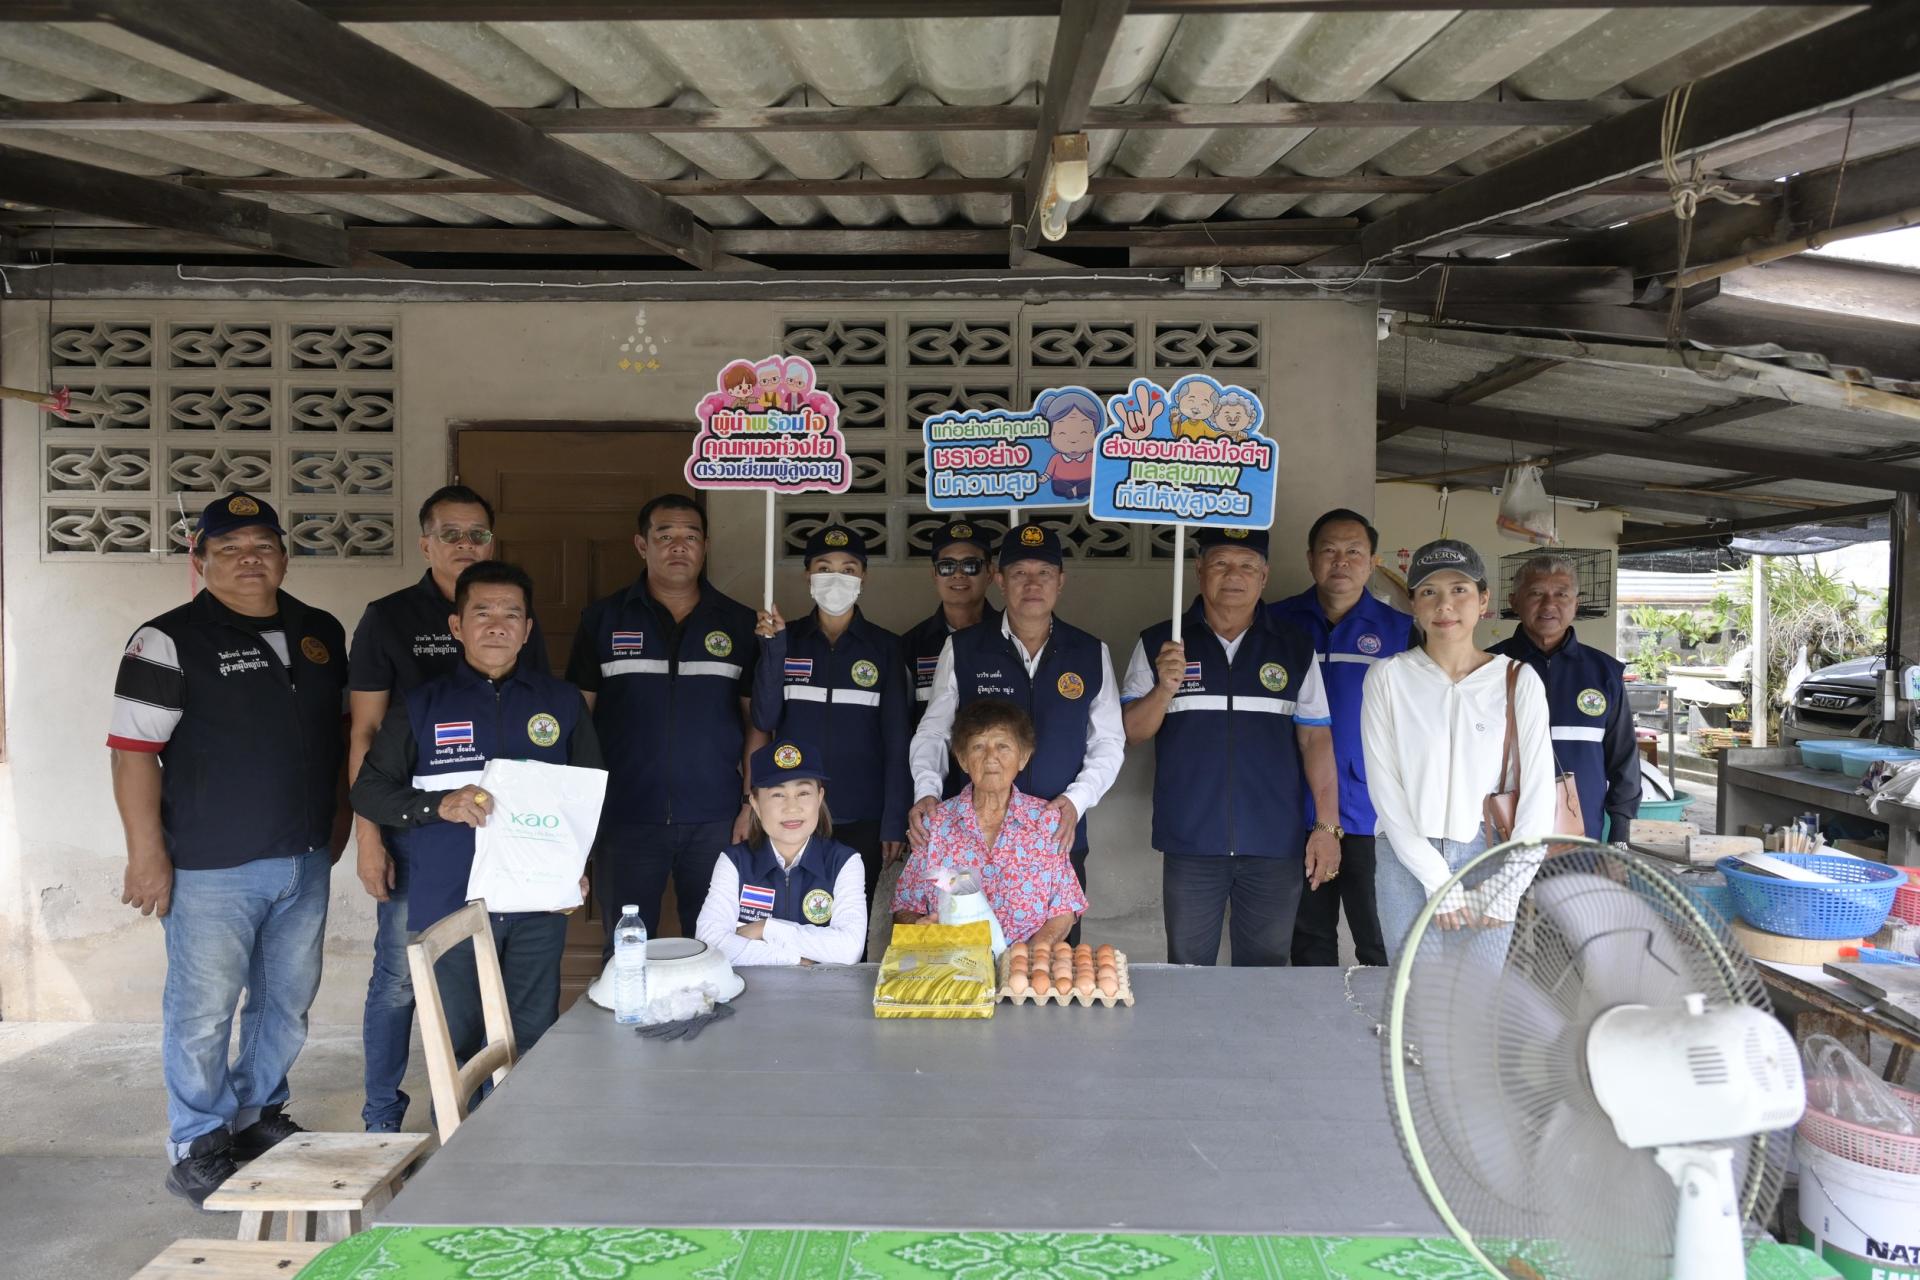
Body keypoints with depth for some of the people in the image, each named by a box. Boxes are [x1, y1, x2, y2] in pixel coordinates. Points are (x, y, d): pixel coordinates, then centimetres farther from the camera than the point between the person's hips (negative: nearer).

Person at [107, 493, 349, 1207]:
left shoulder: (321, 634, 9)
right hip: (211, 869, -5)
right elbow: (134, 751, -11)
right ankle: (198, 1148, 20)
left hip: (305, 862, 6)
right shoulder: (170, 641, -9)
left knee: (288, 1000, 17)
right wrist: (147, 854, -15)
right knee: (203, 1012, 3)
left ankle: (257, 1113, 36)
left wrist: (338, 821, 16)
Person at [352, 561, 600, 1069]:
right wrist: (440, 805, -15)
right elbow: (368, 791, 3)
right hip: (448, 907, -1)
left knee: (534, 1049, 8)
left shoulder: (563, 702, 7)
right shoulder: (421, 707, 4)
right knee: (457, 1051, 8)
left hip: (538, 908, 1)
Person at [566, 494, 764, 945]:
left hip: (715, 821, 1)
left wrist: (751, 803, 0)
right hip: (624, 819, 0)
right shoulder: (603, 619, 4)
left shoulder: (740, 623, 6)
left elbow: (756, 722, 7)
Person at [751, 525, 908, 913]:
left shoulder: (884, 646, 3)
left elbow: (896, 739, 2)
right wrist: (773, 648, -12)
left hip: (861, 820, 0)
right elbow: (764, 720, -2)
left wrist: (895, 822, -2)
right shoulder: (785, 638, 6)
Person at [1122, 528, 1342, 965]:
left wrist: (1328, 826, -1)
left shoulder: (1295, 649, 7)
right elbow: (1133, 730, 3)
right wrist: (1165, 689, -16)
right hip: (1190, 842, 0)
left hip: (1275, 845, 1)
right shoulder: (1159, 645, 5)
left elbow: (1315, 738, 6)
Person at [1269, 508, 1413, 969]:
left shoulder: (1399, 630, 4)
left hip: (1371, 814, -1)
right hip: (1298, 811, 1)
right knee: (1310, 941, 13)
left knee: (1382, 947, 2)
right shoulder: (1278, 623, 6)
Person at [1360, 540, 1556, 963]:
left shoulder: (1519, 681, 1)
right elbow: (1384, 786, -5)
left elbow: (1539, 790, -2)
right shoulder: (1388, 677, -1)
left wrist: (1509, 885, -8)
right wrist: (1435, 877, -10)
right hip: (1407, 860, 0)